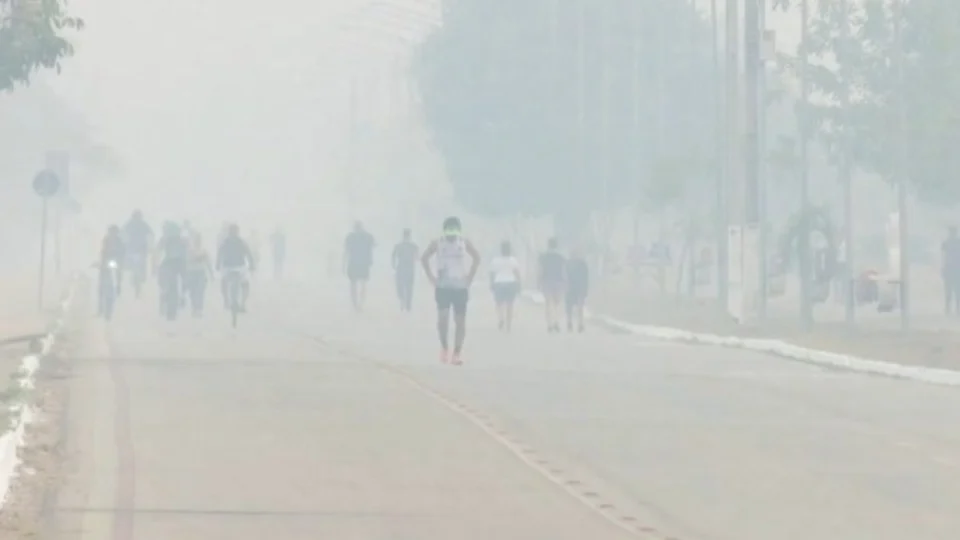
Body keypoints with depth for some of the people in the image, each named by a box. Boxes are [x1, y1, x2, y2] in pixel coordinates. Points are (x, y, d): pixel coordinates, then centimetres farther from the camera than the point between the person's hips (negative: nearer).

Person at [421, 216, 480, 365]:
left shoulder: (464, 243, 1)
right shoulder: (437, 244, -2)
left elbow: (476, 258, 10)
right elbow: (424, 258, 5)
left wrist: (470, 277, 2)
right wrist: (432, 278, -1)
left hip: (461, 287, 1)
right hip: (443, 286, -1)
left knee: (460, 321, -2)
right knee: (443, 317, -16)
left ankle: (457, 353, 4)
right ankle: (444, 347, 5)